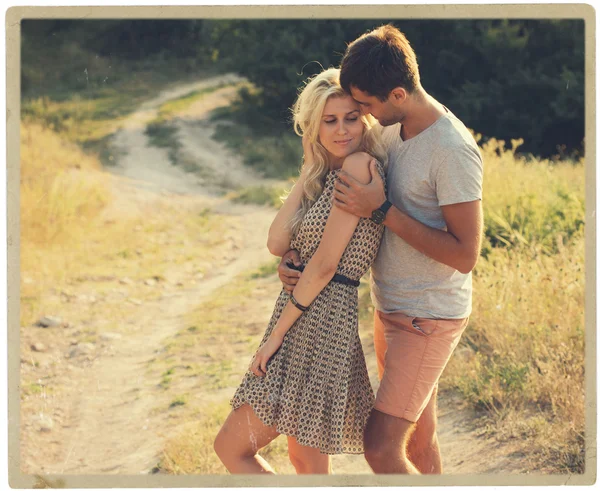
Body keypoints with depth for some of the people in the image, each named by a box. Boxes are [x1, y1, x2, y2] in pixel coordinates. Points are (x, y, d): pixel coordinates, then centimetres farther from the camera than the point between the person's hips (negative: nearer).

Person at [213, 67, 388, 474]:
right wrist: (309, 172, 3)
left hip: (321, 323, -9)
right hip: (306, 323, 9)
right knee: (307, 461, 16)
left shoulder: (359, 166, -15)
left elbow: (324, 264, -17)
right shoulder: (326, 174, 14)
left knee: (233, 448, -1)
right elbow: (278, 243, 3)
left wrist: (277, 332, -12)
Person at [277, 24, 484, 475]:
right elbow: (331, 197, 14)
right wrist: (290, 255, -2)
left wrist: (383, 209, -25)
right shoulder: (391, 131, 4)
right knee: (418, 439, 18)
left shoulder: (453, 151, -23)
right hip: (391, 308, 9)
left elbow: (465, 255, -24)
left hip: (428, 319, -9)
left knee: (381, 447, -13)